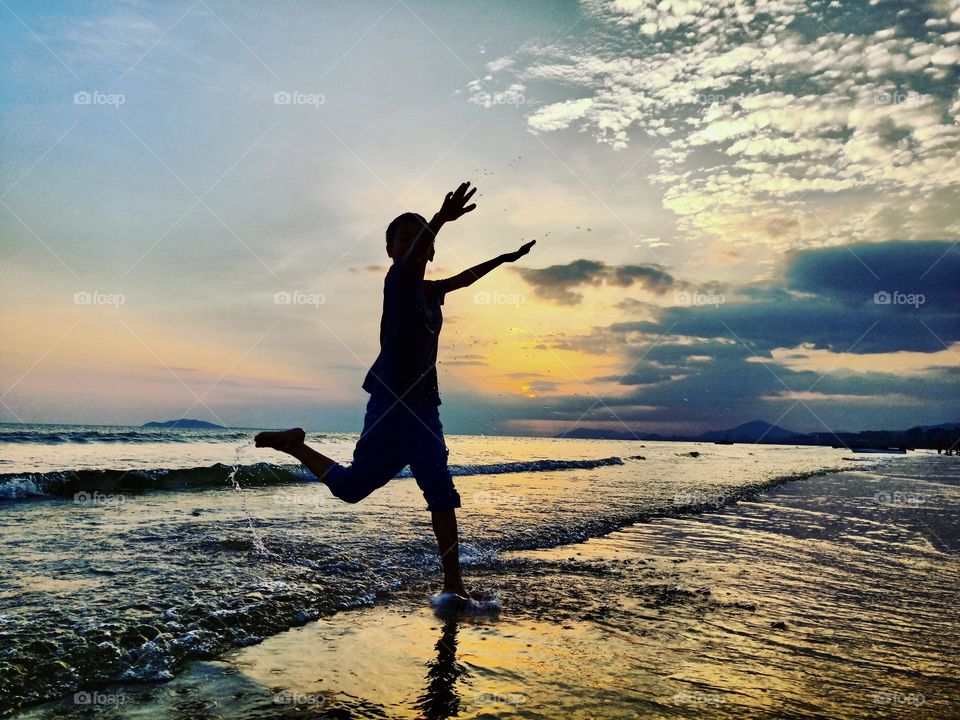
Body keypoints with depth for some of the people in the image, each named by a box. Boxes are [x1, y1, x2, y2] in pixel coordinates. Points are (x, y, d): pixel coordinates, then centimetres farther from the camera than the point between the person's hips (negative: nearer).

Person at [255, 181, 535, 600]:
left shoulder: (430, 290, 17)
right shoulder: (399, 278, -6)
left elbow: (464, 279, 38)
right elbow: (412, 258, -30)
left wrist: (506, 258, 46)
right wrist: (441, 220, -49)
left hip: (423, 404, 7)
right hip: (392, 399, -7)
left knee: (441, 492, 1)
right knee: (351, 486, -1)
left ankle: (453, 584, 6)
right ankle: (294, 444, 24)